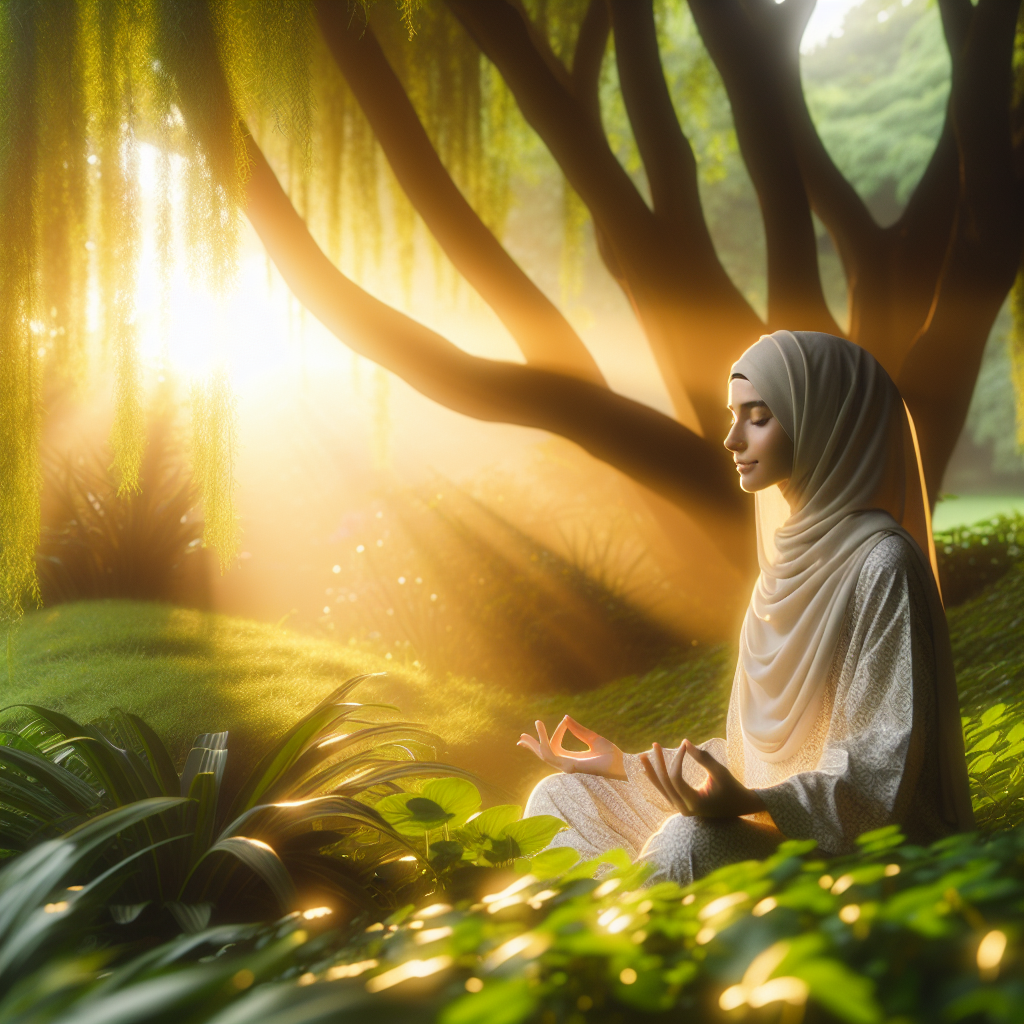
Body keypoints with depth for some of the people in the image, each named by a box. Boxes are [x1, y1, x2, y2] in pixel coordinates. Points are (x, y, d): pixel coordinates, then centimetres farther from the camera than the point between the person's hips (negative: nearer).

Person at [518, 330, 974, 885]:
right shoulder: (790, 553, 11)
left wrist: (749, 802, -34)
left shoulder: (881, 563, -15)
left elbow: (882, 762, -19)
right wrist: (624, 766, 13)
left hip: (850, 844, -9)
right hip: (773, 814, 9)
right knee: (560, 797, 3)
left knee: (690, 842, -36)